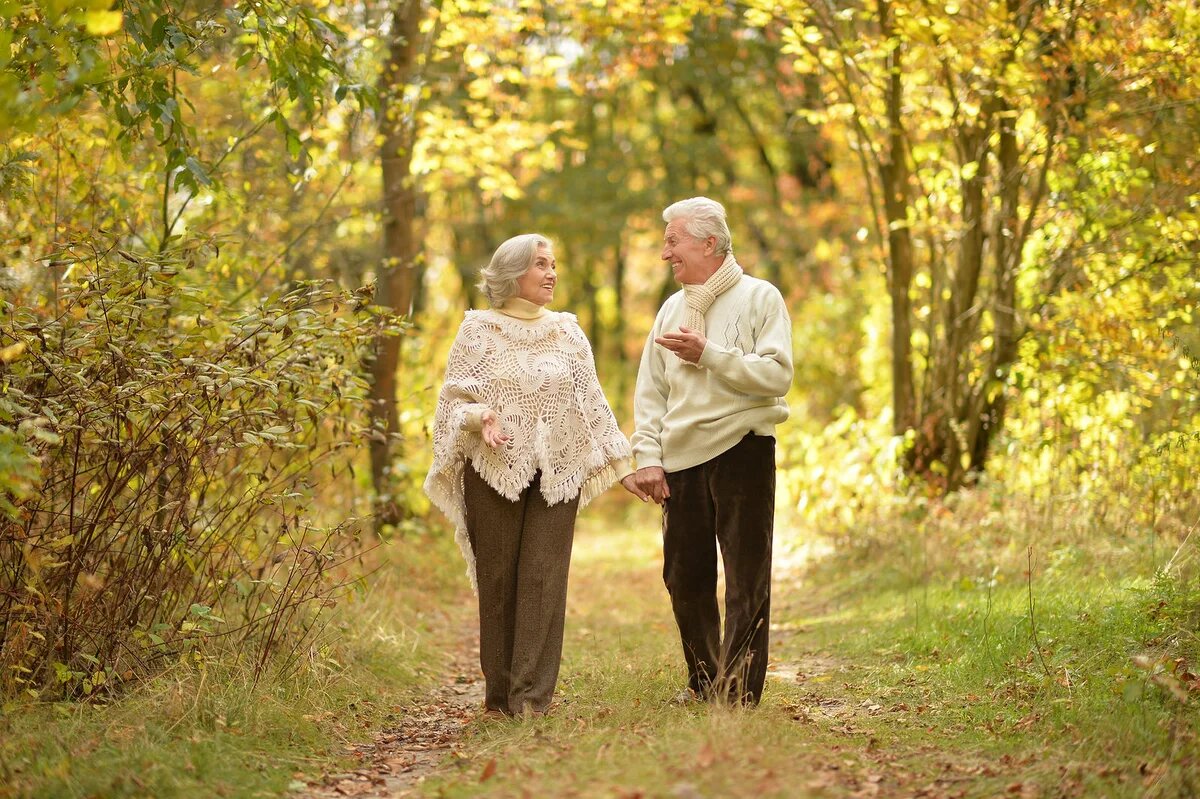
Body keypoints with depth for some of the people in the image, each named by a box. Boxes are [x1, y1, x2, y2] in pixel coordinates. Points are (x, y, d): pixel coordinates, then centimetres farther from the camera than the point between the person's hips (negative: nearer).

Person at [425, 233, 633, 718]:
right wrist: (480, 418, -19)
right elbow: (455, 397, 2)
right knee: (498, 581, 0)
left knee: (544, 581, -5)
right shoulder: (479, 330, 3)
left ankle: (533, 695, -4)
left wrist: (621, 460, 8)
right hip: (495, 472, -2)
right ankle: (499, 692, 9)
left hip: (557, 474, 2)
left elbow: (591, 402, 14)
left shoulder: (567, 331, 13)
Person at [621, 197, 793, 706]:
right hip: (681, 459, 6)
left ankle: (738, 696, 0)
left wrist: (708, 354, -16)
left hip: (741, 451, -5)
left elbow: (777, 376, -13)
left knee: (746, 582, -3)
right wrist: (647, 456, 1)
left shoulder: (759, 298, -1)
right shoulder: (672, 309, 14)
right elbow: (650, 391, 12)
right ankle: (703, 685, 23)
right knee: (684, 578, 9)